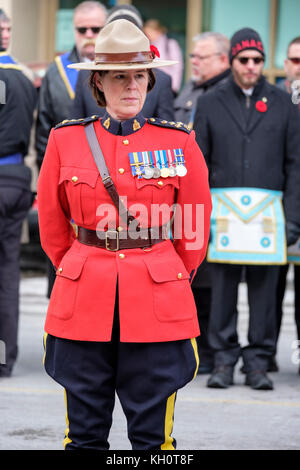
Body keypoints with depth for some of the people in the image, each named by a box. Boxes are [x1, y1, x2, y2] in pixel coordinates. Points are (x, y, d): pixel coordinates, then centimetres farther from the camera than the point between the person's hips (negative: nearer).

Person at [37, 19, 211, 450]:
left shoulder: (179, 143, 2)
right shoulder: (66, 140, 3)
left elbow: (196, 228, 11)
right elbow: (52, 226, 15)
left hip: (158, 306, -1)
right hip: (83, 302, 1)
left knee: (153, 435, 2)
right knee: (85, 434, 5)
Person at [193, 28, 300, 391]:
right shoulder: (210, 104, 9)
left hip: (268, 210, 0)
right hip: (223, 208, 0)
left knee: (264, 290, 1)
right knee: (223, 289, -1)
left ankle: (258, 363, 7)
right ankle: (224, 361, 7)